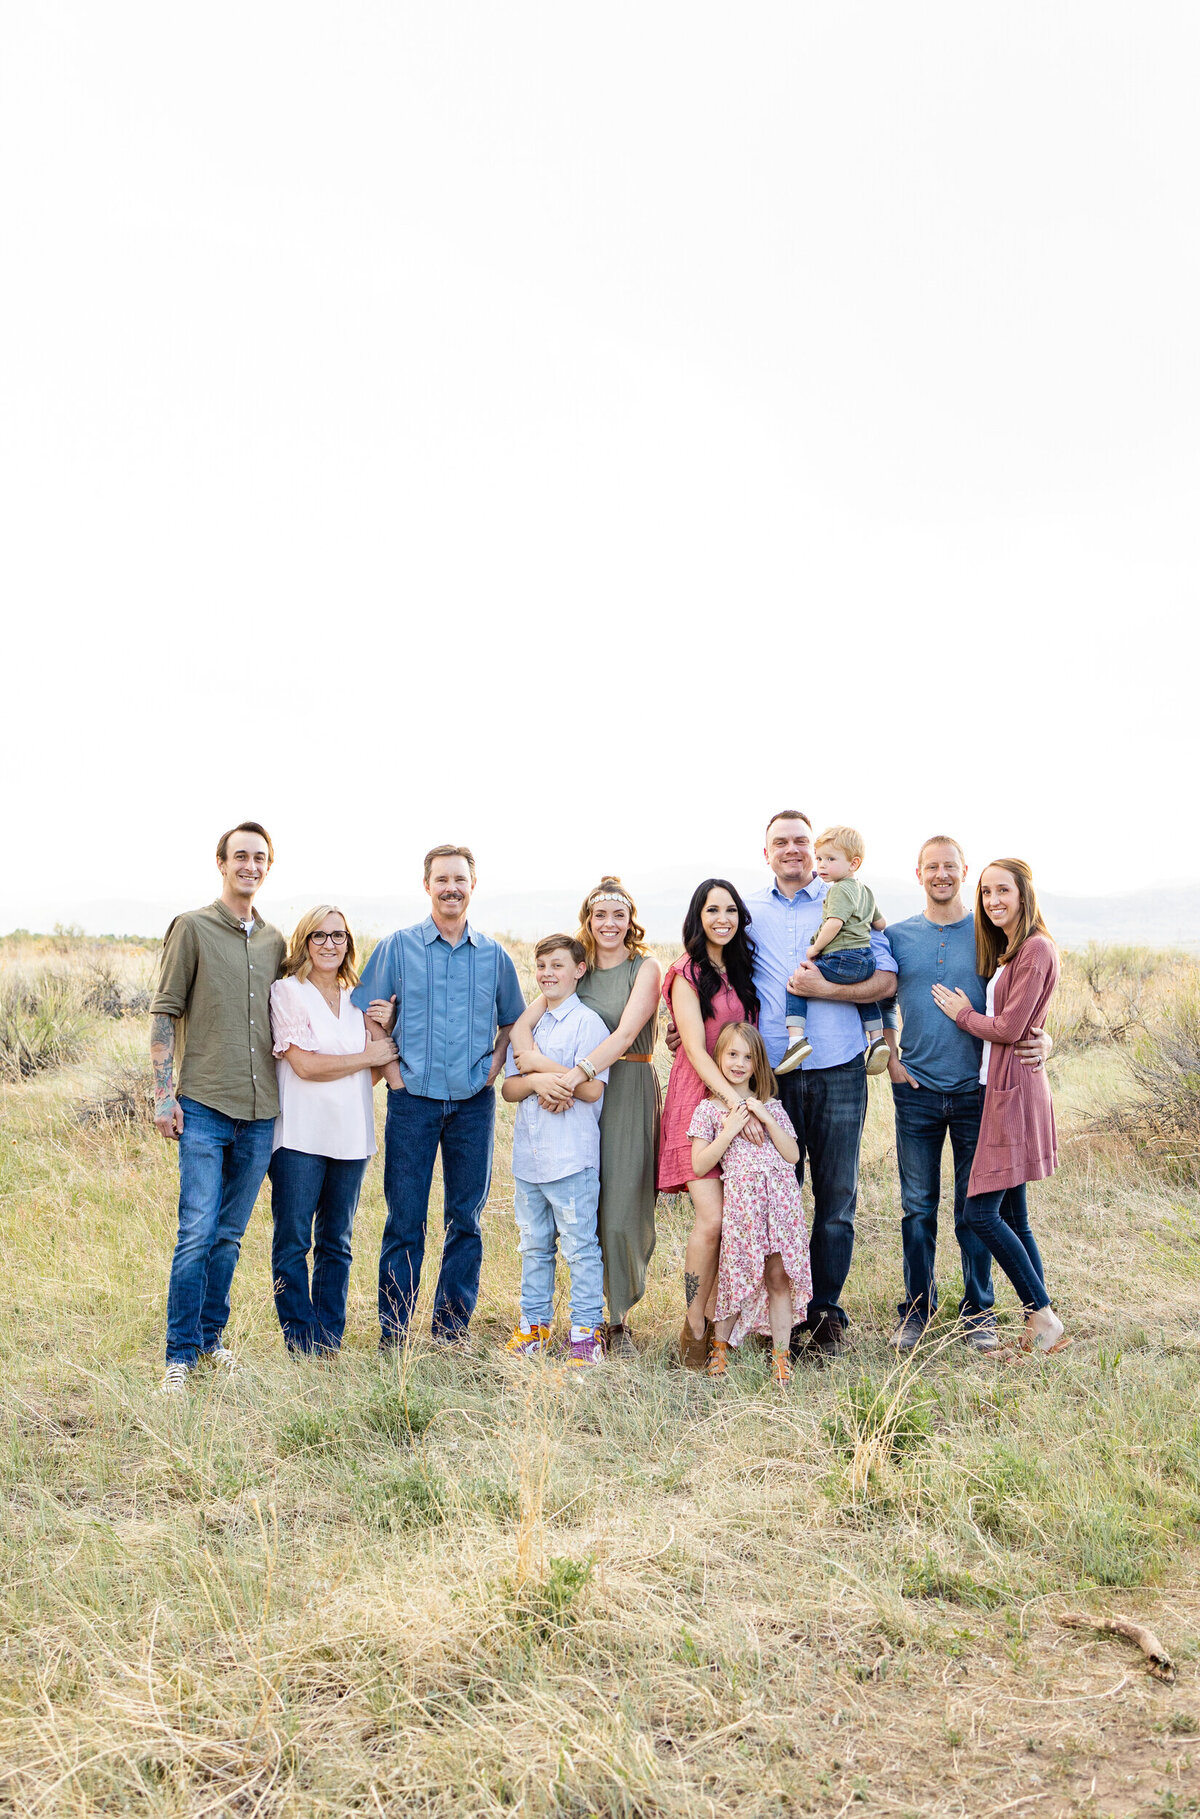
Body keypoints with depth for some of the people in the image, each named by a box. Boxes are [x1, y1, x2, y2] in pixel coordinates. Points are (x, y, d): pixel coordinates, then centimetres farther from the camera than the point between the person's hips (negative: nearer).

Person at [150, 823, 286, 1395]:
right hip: (204, 1107, -4)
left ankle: (210, 1339, 23)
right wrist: (164, 1095, -8)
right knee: (197, 1233, -7)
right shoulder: (192, 927, 0)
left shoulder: (274, 941, 13)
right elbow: (163, 1013, -2)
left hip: (260, 1111, 5)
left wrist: (285, 1096, 13)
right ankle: (181, 1355, 3)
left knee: (229, 1235, 11)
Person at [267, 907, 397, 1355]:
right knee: (293, 1243, -3)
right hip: (300, 1135, -5)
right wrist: (368, 1057, -5)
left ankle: (330, 1343, 16)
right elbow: (305, 1065, -12)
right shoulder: (287, 992, -2)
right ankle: (302, 1346, 5)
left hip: (350, 1134, 5)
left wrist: (383, 1029, -1)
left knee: (336, 1243, 9)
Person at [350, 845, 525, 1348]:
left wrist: (494, 1065, 3)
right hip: (413, 1100, -2)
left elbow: (512, 1023, 18)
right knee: (405, 1221, 0)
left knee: (466, 1219, 6)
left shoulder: (494, 956, 9)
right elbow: (364, 1020, 6)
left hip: (473, 1103, 2)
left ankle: (451, 1332, 17)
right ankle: (393, 1337, 9)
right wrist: (390, 1067, -5)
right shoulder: (397, 947, 3)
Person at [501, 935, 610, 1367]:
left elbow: (591, 1088, -15)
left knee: (580, 1246, -2)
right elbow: (508, 1088, 9)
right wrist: (536, 1082, -12)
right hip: (527, 1154, 7)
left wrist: (542, 1064, -12)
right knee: (534, 1244, 15)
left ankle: (586, 1329, 6)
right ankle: (534, 1322, 25)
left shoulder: (587, 1022, -6)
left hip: (572, 1157, -6)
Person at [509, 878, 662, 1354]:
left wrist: (576, 1073, -27)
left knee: (621, 1211, -5)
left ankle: (619, 1317, 9)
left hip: (629, 1093, -3)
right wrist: (538, 1064, -22)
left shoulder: (645, 968, -1)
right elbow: (523, 1022, -1)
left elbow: (626, 1033, -16)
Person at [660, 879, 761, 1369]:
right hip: (700, 1101, -6)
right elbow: (696, 1049, -13)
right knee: (711, 1220, -14)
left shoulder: (740, 970, 16)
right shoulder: (687, 974, -4)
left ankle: (718, 1321, 8)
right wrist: (733, 1098, -22)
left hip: (741, 1098, 6)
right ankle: (694, 1331, -2)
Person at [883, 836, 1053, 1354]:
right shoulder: (897, 936, 5)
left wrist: (1041, 1042, -13)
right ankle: (916, 1310, 19)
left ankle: (978, 1312, 19)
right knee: (918, 1207, 7)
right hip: (916, 1092, 1)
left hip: (975, 1091, -1)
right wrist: (891, 1058, 1)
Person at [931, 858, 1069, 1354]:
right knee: (1012, 1216, 10)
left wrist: (963, 1015, 0)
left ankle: (1045, 1319, -2)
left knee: (980, 1212, -10)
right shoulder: (1005, 950, 16)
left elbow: (1009, 1028, -17)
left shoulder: (1036, 950, -14)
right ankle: (1038, 1330, 15)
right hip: (999, 1087, 10)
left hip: (1014, 1089, -10)